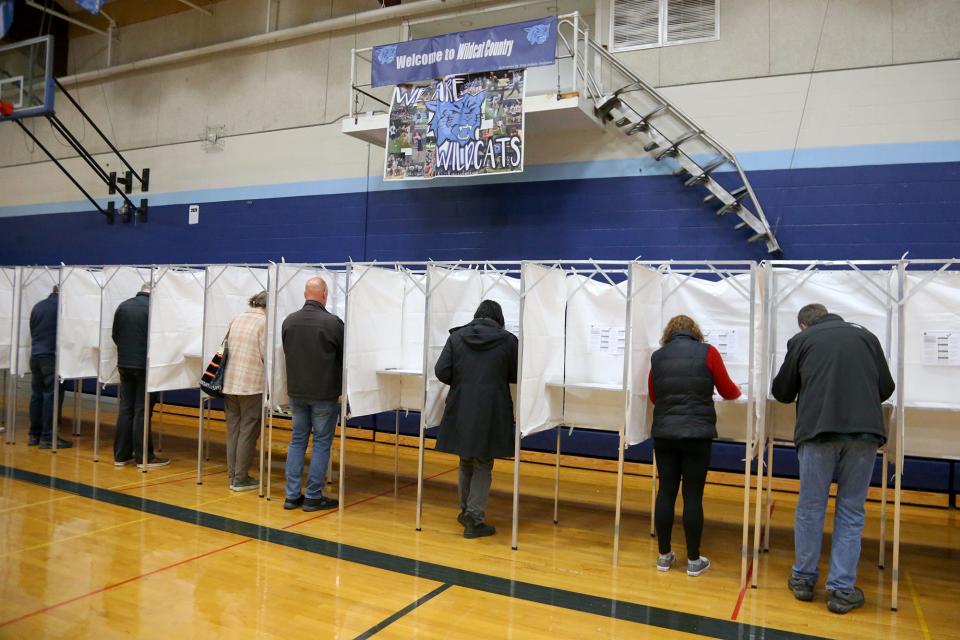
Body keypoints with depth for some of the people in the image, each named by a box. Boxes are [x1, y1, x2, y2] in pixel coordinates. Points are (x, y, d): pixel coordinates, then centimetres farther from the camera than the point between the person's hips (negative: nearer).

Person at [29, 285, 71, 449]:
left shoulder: (37, 306, 13)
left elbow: (32, 331, 20)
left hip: (35, 356, 7)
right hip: (52, 356, -7)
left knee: (36, 394, 10)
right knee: (52, 396, -5)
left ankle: (34, 435, 14)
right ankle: (48, 437, -6)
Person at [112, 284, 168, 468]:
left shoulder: (123, 306, 5)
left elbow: (114, 335, 12)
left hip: (124, 364, 6)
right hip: (145, 365, -5)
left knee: (125, 409, 11)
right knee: (142, 412, -2)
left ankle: (121, 455, 16)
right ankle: (144, 457, 4)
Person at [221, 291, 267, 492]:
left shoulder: (237, 319, 10)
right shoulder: (264, 322, -9)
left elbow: (227, 346, 16)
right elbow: (266, 355, -12)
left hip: (229, 383, 6)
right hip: (251, 384, -6)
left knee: (233, 429, 13)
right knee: (248, 432, 3)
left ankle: (232, 475, 20)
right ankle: (240, 479, 8)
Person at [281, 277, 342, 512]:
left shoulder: (289, 321, -1)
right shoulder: (333, 322, -16)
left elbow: (286, 353, 11)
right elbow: (344, 358, -5)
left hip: (296, 391, 5)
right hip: (325, 393, -4)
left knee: (297, 440, 14)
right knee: (321, 443, 5)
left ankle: (292, 495, 17)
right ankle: (313, 497, 10)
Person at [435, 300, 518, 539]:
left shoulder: (456, 336, 1)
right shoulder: (508, 340, -3)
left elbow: (441, 371, -4)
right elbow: (515, 375, 4)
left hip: (461, 410, 3)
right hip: (491, 412, -2)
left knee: (466, 462, 20)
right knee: (483, 465, 8)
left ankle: (466, 511, 34)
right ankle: (474, 520, 7)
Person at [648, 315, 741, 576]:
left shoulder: (657, 356, 7)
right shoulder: (708, 353, -1)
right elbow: (727, 391, 7)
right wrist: (738, 392, 29)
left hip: (664, 433, 3)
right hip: (697, 433, -2)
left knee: (666, 492, 9)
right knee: (693, 496, 4)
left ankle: (664, 556, 18)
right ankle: (693, 560, 13)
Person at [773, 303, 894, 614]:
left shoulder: (801, 340, 10)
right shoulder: (866, 336, 16)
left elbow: (782, 392, 16)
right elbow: (886, 388, 18)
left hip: (818, 429, -2)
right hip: (864, 430, 2)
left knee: (810, 508, 11)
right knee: (851, 512, 10)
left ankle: (803, 579, 23)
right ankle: (842, 590, 13)